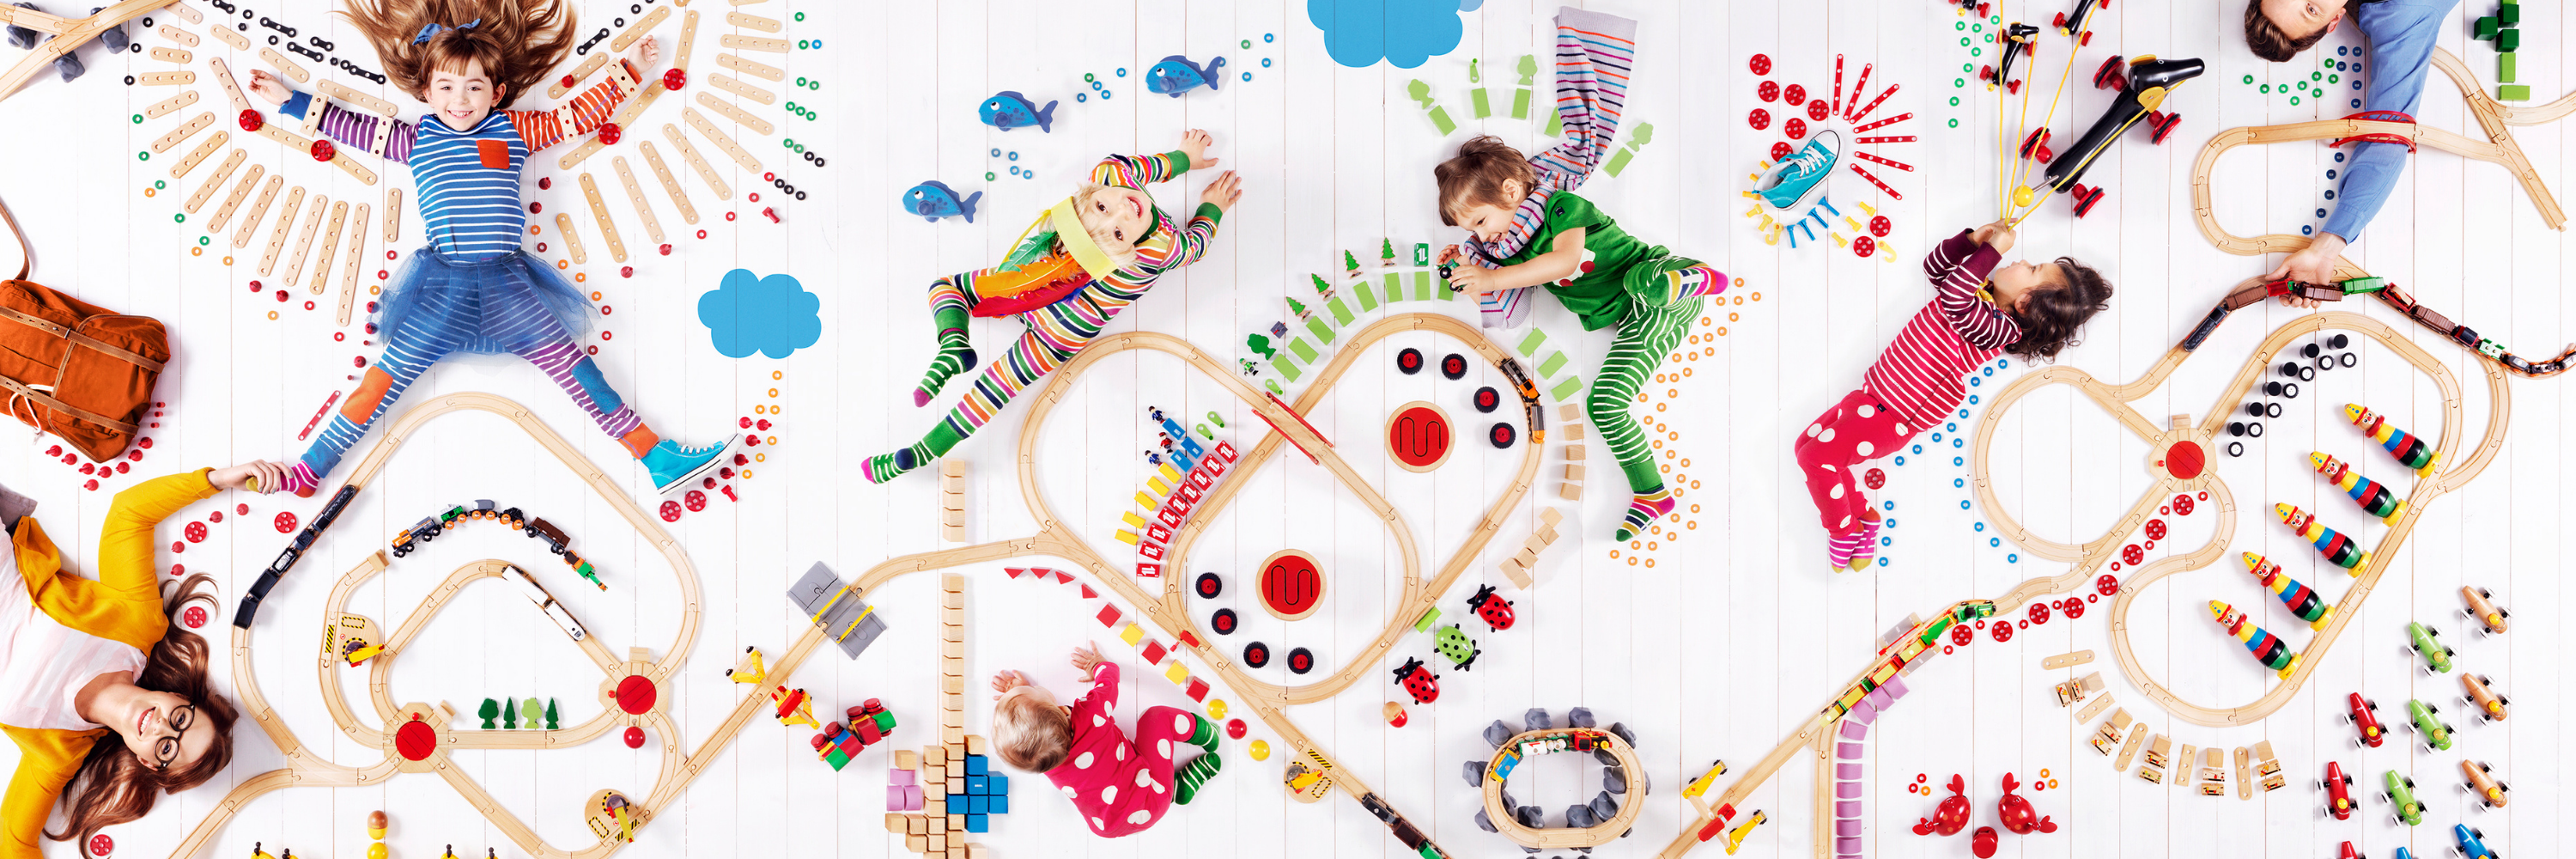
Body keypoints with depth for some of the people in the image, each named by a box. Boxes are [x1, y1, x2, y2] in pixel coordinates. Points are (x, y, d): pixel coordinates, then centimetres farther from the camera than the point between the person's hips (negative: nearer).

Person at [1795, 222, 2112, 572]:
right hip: (1874, 393, 9)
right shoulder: (1980, 296, 3)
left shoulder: (1998, 327, -23)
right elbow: (1934, 267, 12)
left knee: (1816, 455, -16)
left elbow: (1953, 298, -38)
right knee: (1808, 444, 12)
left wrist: (1993, 250, -32)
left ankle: (1845, 530, 7)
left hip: (1891, 417, -9)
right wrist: (1973, 240, -3)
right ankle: (1862, 516, 22)